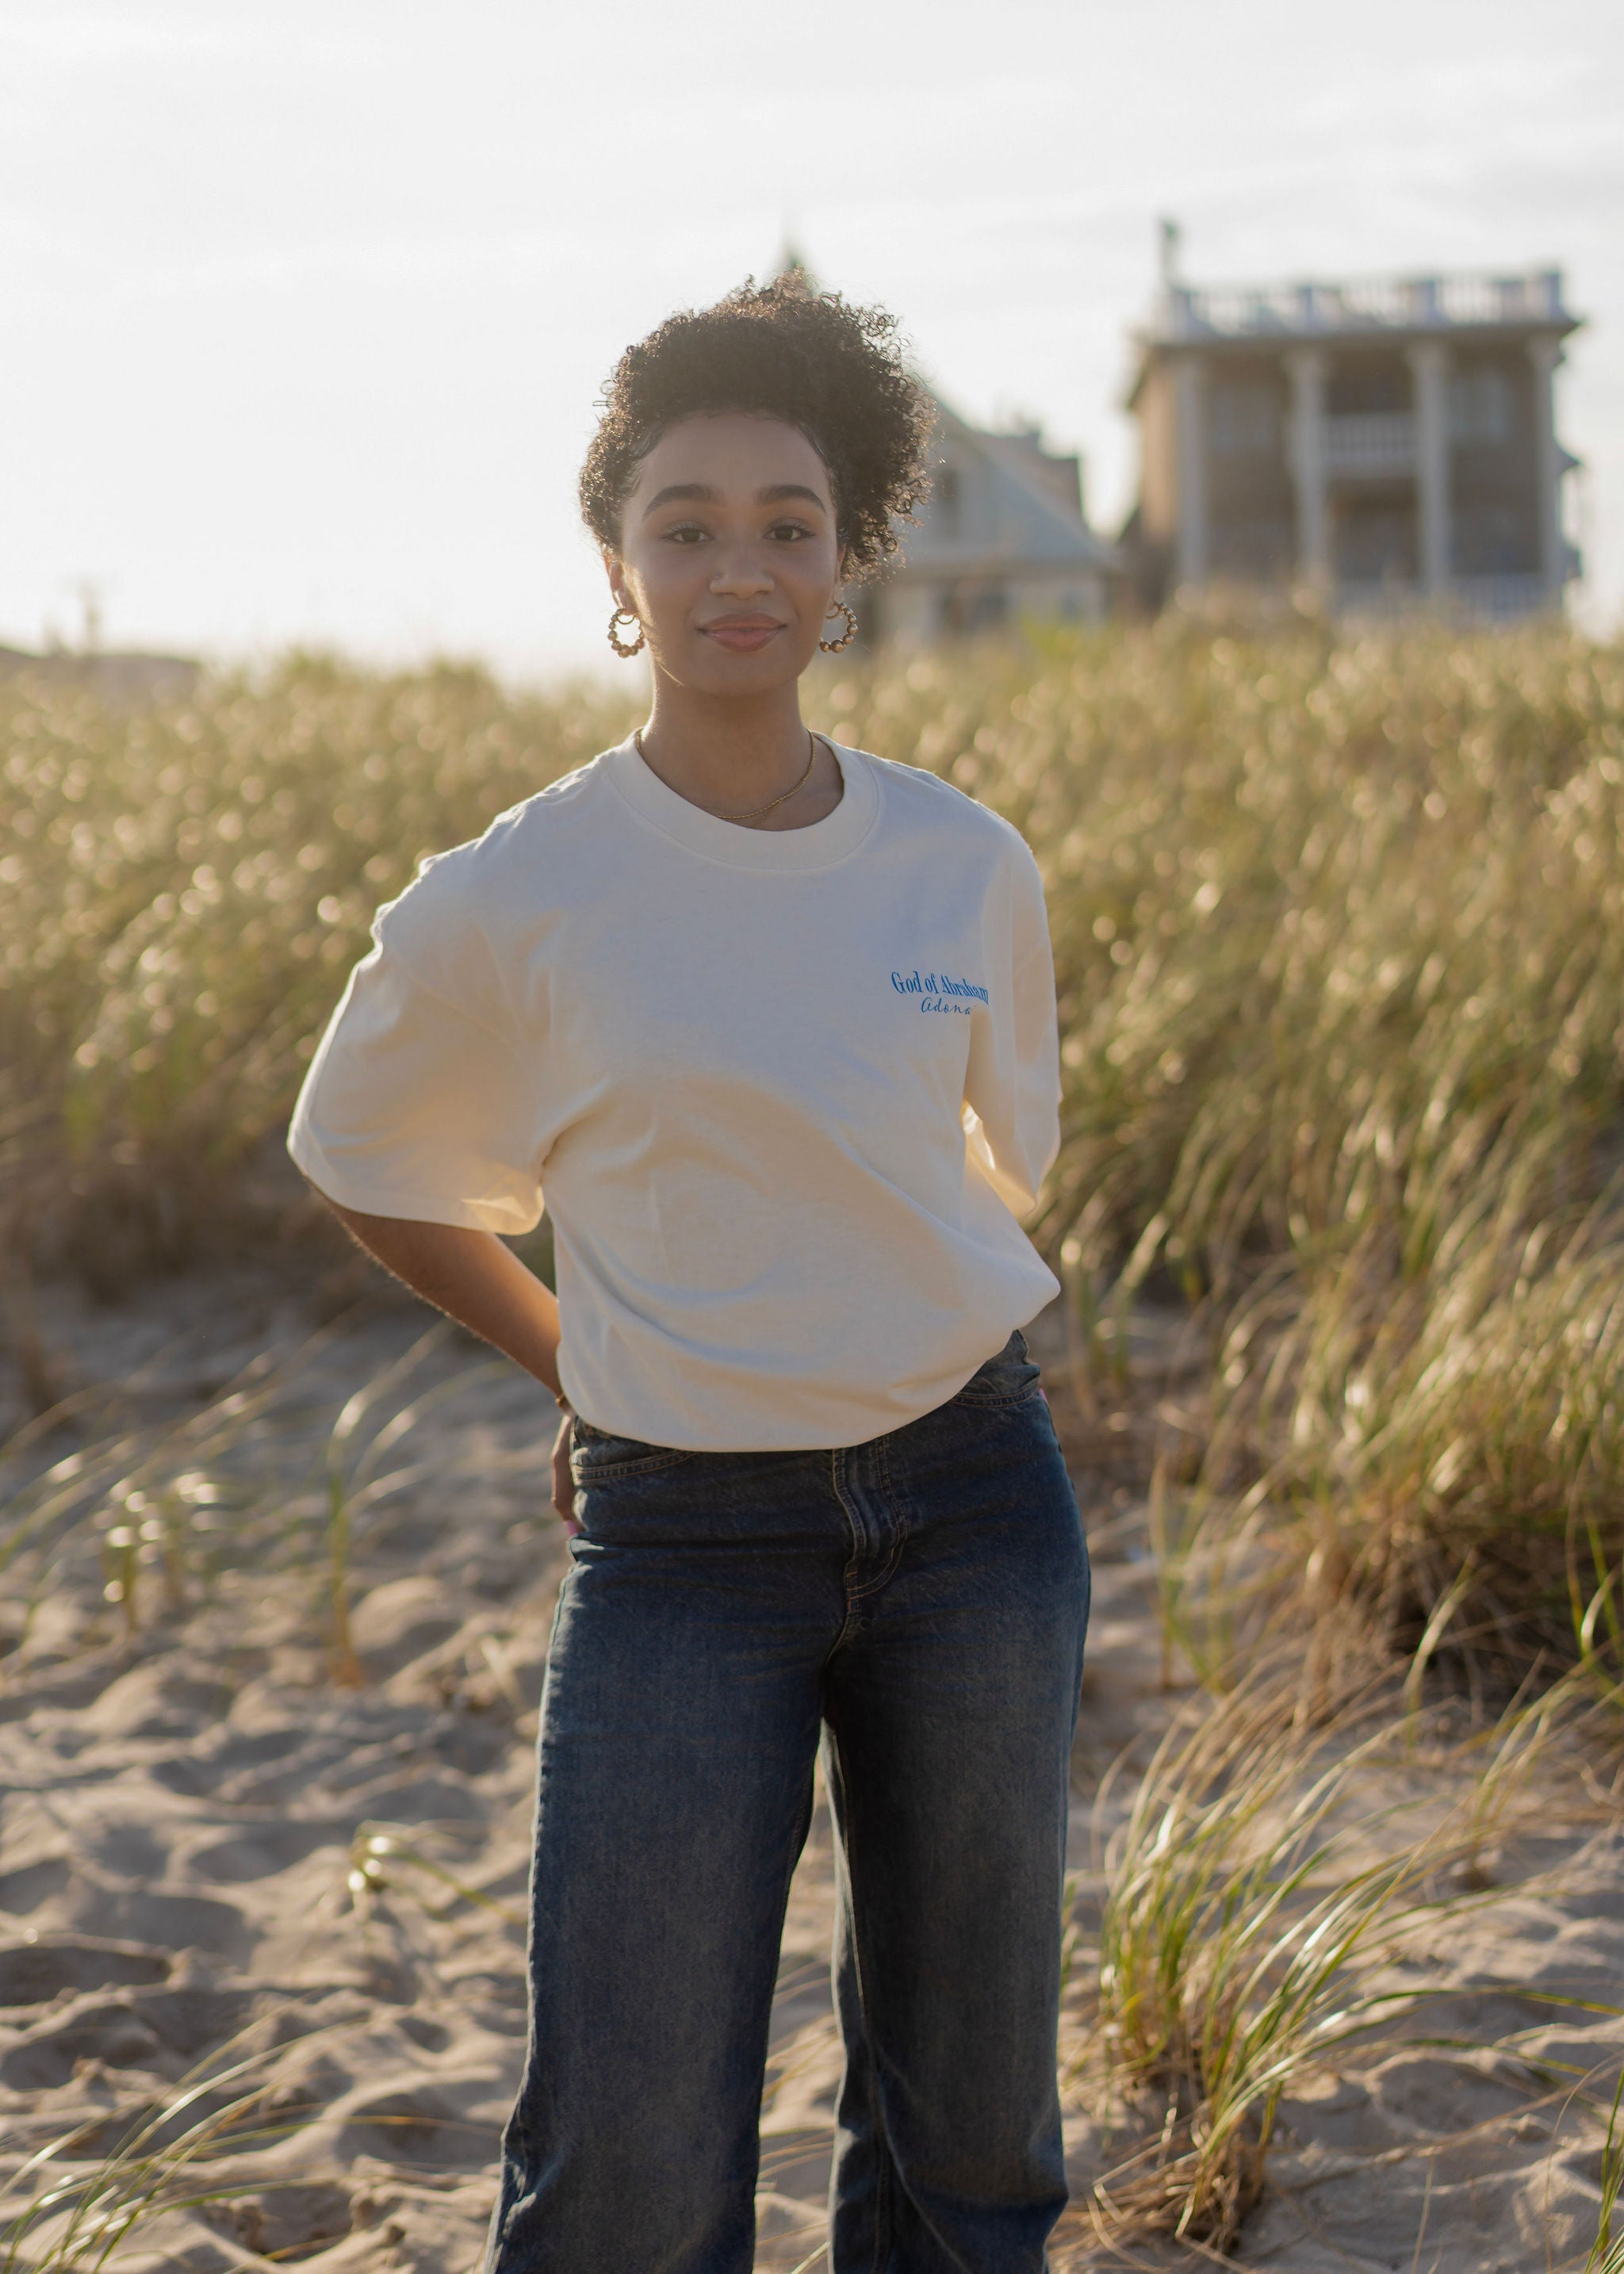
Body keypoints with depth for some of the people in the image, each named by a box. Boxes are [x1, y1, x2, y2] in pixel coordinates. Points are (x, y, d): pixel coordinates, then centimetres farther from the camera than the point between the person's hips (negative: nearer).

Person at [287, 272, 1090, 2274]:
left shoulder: (967, 869, -1)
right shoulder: (509, 906, -9)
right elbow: (368, 1166, 9)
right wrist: (591, 1366, 8)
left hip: (974, 1507, 3)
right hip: (682, 1544, -3)